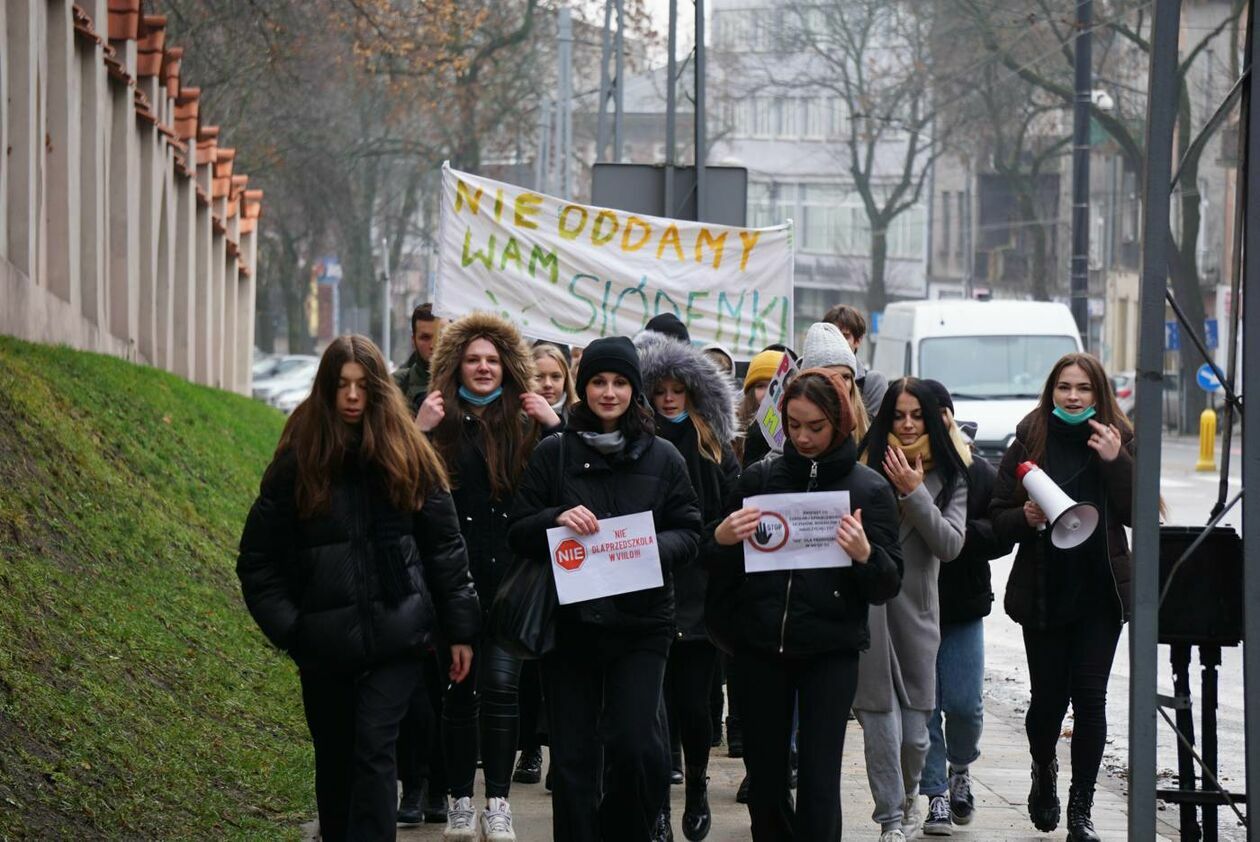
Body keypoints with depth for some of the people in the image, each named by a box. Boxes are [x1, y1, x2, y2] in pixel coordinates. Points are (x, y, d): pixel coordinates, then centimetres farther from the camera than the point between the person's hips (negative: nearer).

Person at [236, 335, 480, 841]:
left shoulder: (408, 457, 2)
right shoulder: (298, 462, 0)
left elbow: (444, 547, 6)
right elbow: (258, 560, 4)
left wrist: (460, 629, 4)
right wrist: (287, 628, -5)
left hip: (395, 632, -1)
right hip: (325, 641, 1)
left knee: (374, 749, -12)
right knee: (335, 759, 12)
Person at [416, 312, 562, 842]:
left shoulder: (525, 425, 4)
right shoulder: (440, 426, 2)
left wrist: (555, 426, -10)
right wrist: (418, 433, -15)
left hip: (509, 578, 0)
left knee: (501, 686, -4)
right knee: (458, 690, 6)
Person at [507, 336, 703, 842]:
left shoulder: (662, 458, 6)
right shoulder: (552, 454, 5)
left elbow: (690, 533, 6)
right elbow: (518, 534, 4)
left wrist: (658, 547, -15)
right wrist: (557, 519, -16)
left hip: (640, 623, 0)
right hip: (568, 623, 0)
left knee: (635, 744, -11)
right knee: (573, 757, 3)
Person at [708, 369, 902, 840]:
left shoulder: (868, 489, 0)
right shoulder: (760, 478, 5)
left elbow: (888, 586, -2)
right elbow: (721, 572, 9)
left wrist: (865, 555, -23)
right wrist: (720, 541, -12)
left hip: (830, 652, -2)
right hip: (760, 647, 2)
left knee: (818, 784, -6)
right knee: (765, 779, 7)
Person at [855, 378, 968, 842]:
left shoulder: (948, 477, 6)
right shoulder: (866, 466, -1)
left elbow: (950, 544, -5)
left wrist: (914, 493, -12)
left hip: (915, 608, 2)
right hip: (866, 607, -2)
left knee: (914, 730, 6)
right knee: (880, 721, -4)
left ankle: (907, 795, 34)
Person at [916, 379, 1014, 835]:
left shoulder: (980, 473, 1)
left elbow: (1003, 534, -1)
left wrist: (962, 533, -17)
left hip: (963, 607, 1)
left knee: (964, 703, -1)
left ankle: (960, 767, 30)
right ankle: (937, 796, 13)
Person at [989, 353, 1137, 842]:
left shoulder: (1117, 442, 3)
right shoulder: (1028, 443, 1)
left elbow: (1138, 514, -4)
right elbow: (997, 517, 3)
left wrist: (1116, 462, -15)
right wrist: (1025, 518, -18)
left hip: (1100, 594, 0)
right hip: (1044, 593, 0)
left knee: (1090, 696, -4)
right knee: (1048, 696, 4)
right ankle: (1044, 772, 35)